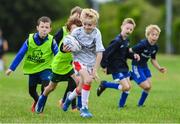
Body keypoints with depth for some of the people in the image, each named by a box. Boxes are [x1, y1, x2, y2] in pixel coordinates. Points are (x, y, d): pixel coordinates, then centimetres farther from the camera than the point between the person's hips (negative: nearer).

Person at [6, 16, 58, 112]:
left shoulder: (51, 41, -18)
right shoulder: (30, 40, -15)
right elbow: (20, 54, -10)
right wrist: (11, 68, -9)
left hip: (45, 68, -2)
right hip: (32, 68, 2)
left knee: (45, 87, -23)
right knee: (31, 91, 15)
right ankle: (37, 101, 50)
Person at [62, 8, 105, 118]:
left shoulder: (96, 34, -18)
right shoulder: (76, 32, -16)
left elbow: (99, 53, -17)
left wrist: (95, 70, -20)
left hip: (91, 61, 2)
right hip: (79, 59, -2)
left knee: (82, 88, 6)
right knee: (88, 80, -23)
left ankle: (69, 98, 39)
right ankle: (84, 108, -10)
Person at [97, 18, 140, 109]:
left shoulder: (126, 40, 6)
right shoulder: (117, 41, -22)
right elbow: (106, 53, -23)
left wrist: (133, 55, 1)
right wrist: (104, 66, -19)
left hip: (123, 67, 9)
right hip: (116, 68, -9)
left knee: (128, 86, 10)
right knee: (126, 87, -13)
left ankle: (121, 105, 22)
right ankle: (104, 84, 2)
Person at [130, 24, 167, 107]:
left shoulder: (155, 47, 1)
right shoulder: (143, 44, -24)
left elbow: (153, 59, 14)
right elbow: (130, 51, -20)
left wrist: (159, 68, 3)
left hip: (145, 67, 8)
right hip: (136, 67, -8)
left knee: (149, 86, 0)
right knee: (146, 86, -11)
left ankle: (140, 105, 16)